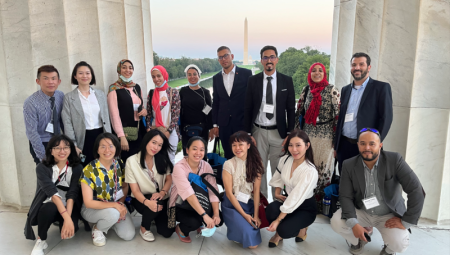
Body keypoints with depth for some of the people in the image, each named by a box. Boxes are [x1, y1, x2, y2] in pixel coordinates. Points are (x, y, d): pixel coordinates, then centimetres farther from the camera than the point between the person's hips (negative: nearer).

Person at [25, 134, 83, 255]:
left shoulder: (77, 168, -6)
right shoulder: (42, 168, -11)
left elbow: (72, 194, -15)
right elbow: (52, 193, -24)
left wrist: (68, 219, -31)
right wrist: (67, 218, -36)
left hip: (69, 207, 2)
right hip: (47, 208, -1)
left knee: (69, 232, -27)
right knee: (50, 208, -36)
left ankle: (61, 223, 11)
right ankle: (41, 240, -8)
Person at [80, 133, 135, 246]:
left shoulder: (120, 164, -8)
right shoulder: (89, 170, -21)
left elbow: (125, 187, 7)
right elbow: (88, 202, -21)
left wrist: (121, 203, -11)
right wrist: (114, 205, -30)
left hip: (116, 205, 4)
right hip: (93, 208, -4)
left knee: (129, 235, -13)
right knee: (113, 213, -36)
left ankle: (107, 221, 16)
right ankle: (97, 228, -1)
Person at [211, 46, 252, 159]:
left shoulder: (246, 73, -1)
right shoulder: (216, 78, 9)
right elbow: (215, 102, 11)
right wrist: (215, 125, 7)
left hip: (242, 122, -3)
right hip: (224, 124, 3)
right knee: (228, 156, 10)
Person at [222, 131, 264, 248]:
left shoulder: (256, 163, -2)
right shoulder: (229, 164, -11)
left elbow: (256, 190, -5)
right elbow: (229, 193, -11)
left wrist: (256, 215, -12)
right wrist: (244, 214, -15)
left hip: (250, 203, 4)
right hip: (232, 204, -4)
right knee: (251, 242, -18)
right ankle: (234, 229, 10)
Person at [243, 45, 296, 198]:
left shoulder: (287, 81, 2)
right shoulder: (253, 80, 2)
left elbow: (291, 109, 3)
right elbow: (247, 109, 2)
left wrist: (289, 134, -2)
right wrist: (247, 134, -3)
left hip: (278, 132, 0)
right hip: (258, 131, 1)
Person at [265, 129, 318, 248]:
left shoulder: (310, 171, -27)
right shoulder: (285, 159, -10)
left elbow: (296, 198, -29)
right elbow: (278, 178, 11)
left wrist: (278, 220, -28)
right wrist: (277, 193, -4)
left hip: (305, 207, -4)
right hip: (287, 198, 4)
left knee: (284, 230, -27)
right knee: (270, 209, -29)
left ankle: (301, 227, 9)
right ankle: (278, 234, 3)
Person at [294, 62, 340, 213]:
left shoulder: (332, 91, -5)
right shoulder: (306, 90, 7)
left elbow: (338, 115, -6)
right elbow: (299, 113, 11)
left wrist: (337, 141, -9)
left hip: (326, 136, -3)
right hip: (307, 135, 3)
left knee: (324, 168, 2)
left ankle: (322, 203, 18)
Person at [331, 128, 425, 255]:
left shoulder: (395, 160, -18)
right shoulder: (349, 165, -11)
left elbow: (416, 191, -19)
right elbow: (345, 196, -12)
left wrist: (406, 222, -19)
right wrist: (353, 223, -25)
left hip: (390, 215, -1)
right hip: (361, 212, 2)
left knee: (399, 243, -27)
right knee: (336, 222, -22)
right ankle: (359, 239, 12)